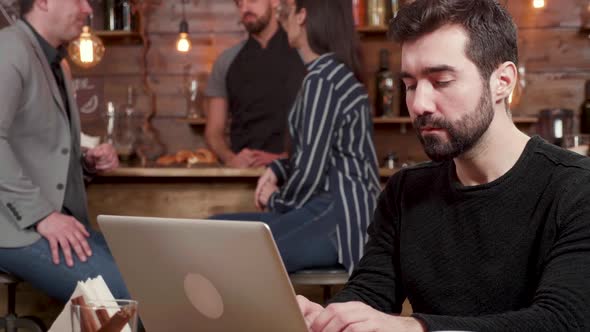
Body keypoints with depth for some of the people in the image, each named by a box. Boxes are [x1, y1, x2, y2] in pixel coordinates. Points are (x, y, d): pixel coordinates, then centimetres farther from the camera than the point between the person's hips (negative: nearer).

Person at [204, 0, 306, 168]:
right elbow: (214, 131, 11)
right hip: (243, 171, 2)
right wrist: (230, 158, -7)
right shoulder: (226, 62, 11)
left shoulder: (303, 55, 4)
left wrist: (286, 158, -13)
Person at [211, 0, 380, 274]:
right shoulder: (333, 72, 18)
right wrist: (277, 171, 13)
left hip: (341, 218, -11)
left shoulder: (322, 79, -13)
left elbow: (311, 170, -16)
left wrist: (277, 199, 3)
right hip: (329, 210, 11)